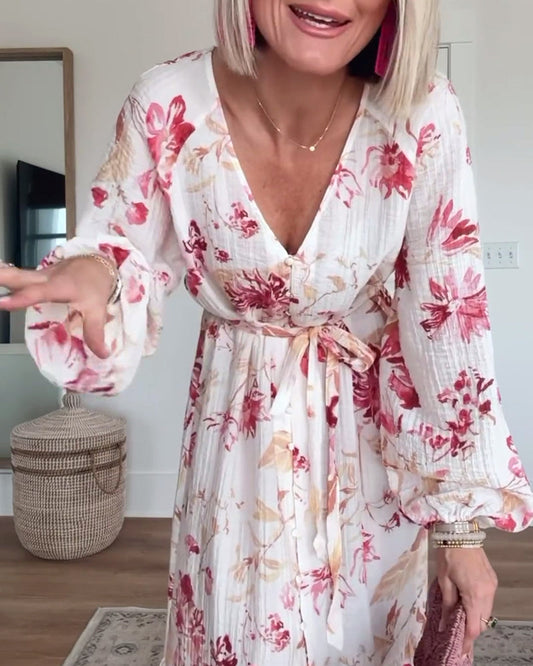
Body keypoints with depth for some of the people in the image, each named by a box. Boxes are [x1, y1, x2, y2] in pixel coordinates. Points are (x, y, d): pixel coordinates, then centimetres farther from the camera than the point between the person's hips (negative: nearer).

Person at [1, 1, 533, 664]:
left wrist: (464, 529, -9)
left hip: (376, 441, 1)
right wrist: (90, 273, -32)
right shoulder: (169, 107, -19)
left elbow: (449, 322, -14)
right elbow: (122, 254, -6)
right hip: (238, 430, 1)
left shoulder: (423, 118, -20)